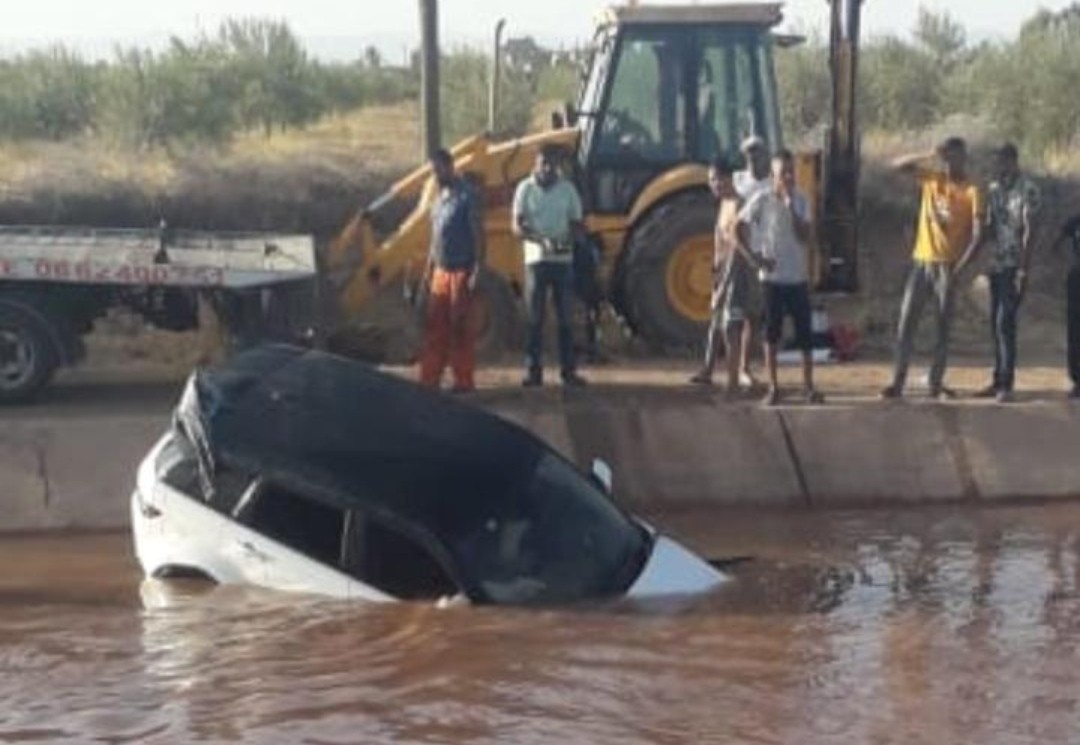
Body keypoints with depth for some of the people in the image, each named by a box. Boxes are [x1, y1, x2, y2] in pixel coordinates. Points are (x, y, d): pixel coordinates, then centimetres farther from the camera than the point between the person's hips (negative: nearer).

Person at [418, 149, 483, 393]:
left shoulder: (467, 196, -10)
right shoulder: (439, 198, 15)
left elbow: (478, 234, -13)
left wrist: (477, 270, -19)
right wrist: (427, 272, 18)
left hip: (461, 271, -7)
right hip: (440, 272, 7)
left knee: (459, 327, -4)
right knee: (435, 329, 6)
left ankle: (464, 381, 2)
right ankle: (429, 380, 8)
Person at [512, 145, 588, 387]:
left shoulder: (568, 189, 4)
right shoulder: (525, 189, 0)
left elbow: (577, 225, 7)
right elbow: (517, 226, -7)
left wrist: (568, 240, -16)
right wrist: (541, 240, -24)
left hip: (563, 260, 1)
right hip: (535, 259, -1)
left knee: (565, 317, 3)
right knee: (535, 318, 0)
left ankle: (569, 370, 7)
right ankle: (533, 371, 4)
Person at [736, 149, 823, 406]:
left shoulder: (801, 202, 2)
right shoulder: (761, 201, -6)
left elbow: (805, 237, -8)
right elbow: (739, 228, -3)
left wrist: (790, 206, -15)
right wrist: (752, 257, -10)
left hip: (798, 278, 2)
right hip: (772, 278, -2)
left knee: (805, 333, 1)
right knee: (771, 334, 3)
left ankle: (809, 386, 9)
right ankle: (773, 387, 9)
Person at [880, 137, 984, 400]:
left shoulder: (971, 192, -6)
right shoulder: (931, 178, 6)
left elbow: (977, 235, -11)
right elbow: (897, 165, 2)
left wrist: (960, 267, -18)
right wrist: (928, 156, -11)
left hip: (947, 266, -3)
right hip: (922, 263, 3)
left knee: (943, 327, 3)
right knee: (906, 323, -3)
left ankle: (936, 384, 11)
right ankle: (897, 382, -1)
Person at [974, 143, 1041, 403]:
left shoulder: (1027, 189, -10)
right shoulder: (993, 189, 11)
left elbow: (1029, 231, -14)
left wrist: (1023, 270, -18)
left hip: (1014, 265, -7)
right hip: (996, 264, 7)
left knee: (1005, 323, -11)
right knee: (996, 323, 8)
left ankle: (1006, 384, -8)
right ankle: (998, 380, 14)